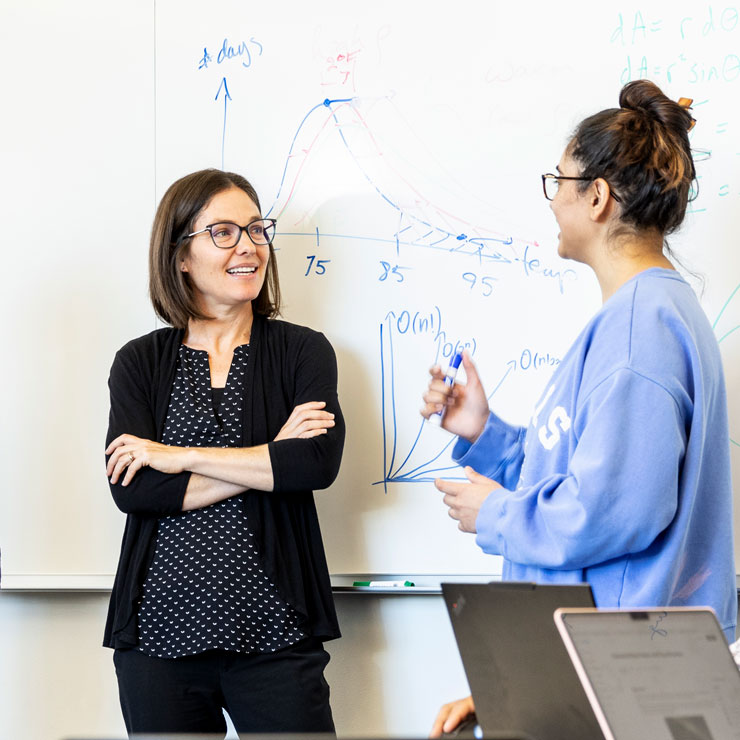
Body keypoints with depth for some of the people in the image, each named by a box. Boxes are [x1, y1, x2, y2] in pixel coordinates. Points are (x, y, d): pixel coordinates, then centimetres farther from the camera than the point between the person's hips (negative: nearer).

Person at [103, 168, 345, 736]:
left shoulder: (302, 351, 4)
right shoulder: (141, 363, 6)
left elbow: (320, 462, -13)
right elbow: (131, 489, -8)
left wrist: (180, 456, -12)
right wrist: (271, 458, -11)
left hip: (274, 636, -1)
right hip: (161, 634, 1)